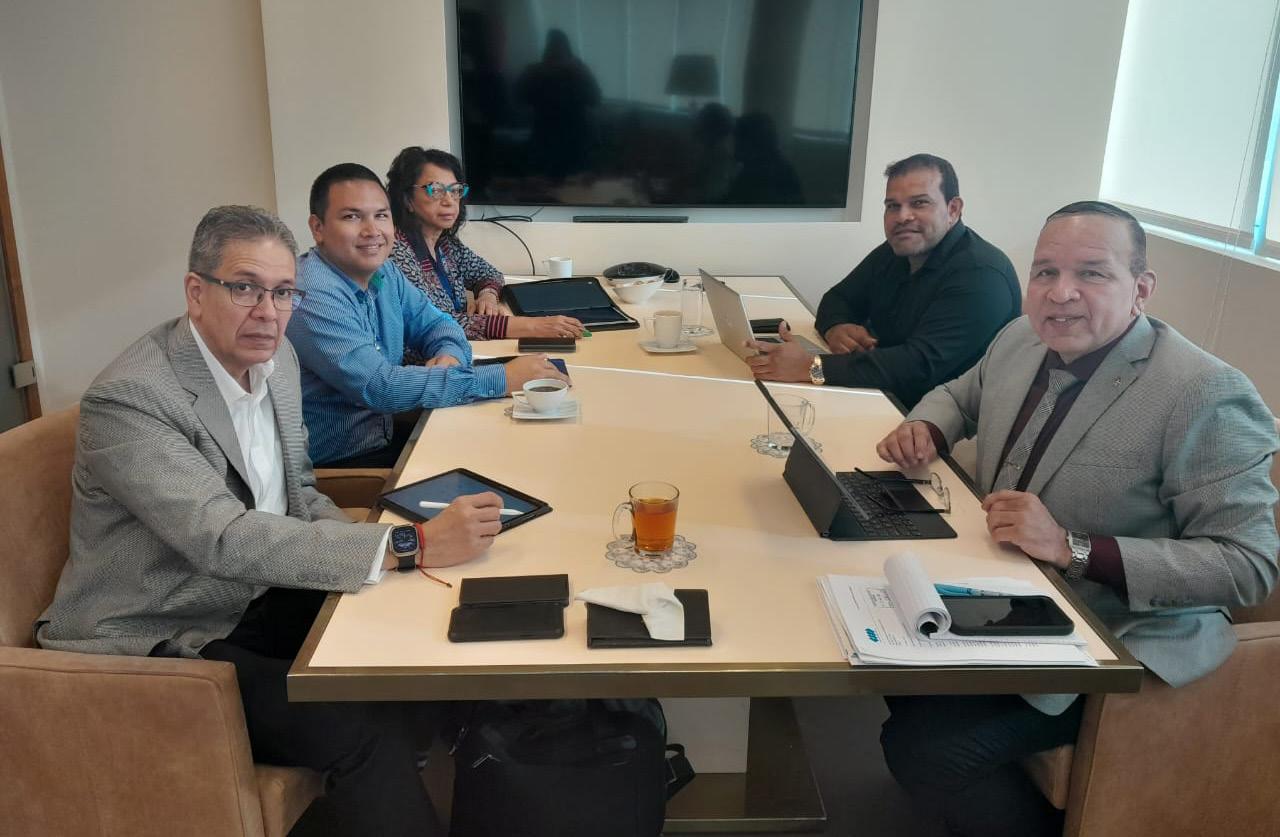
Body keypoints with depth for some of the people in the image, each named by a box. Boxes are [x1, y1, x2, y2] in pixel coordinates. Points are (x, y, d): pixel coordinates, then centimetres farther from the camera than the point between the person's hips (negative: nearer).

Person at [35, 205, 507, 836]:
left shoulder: (273, 358, 2)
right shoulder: (128, 398, -23)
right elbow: (225, 540, -32)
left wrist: (365, 549, -10)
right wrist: (410, 544, -36)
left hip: (258, 596, 8)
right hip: (166, 641, -7)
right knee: (367, 730, -23)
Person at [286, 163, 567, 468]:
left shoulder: (384, 272, 3)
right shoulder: (312, 297, -23)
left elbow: (436, 324, 13)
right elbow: (380, 387, -30)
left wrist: (450, 355, -13)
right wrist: (501, 379, -29)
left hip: (387, 435, 8)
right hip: (333, 466, -7)